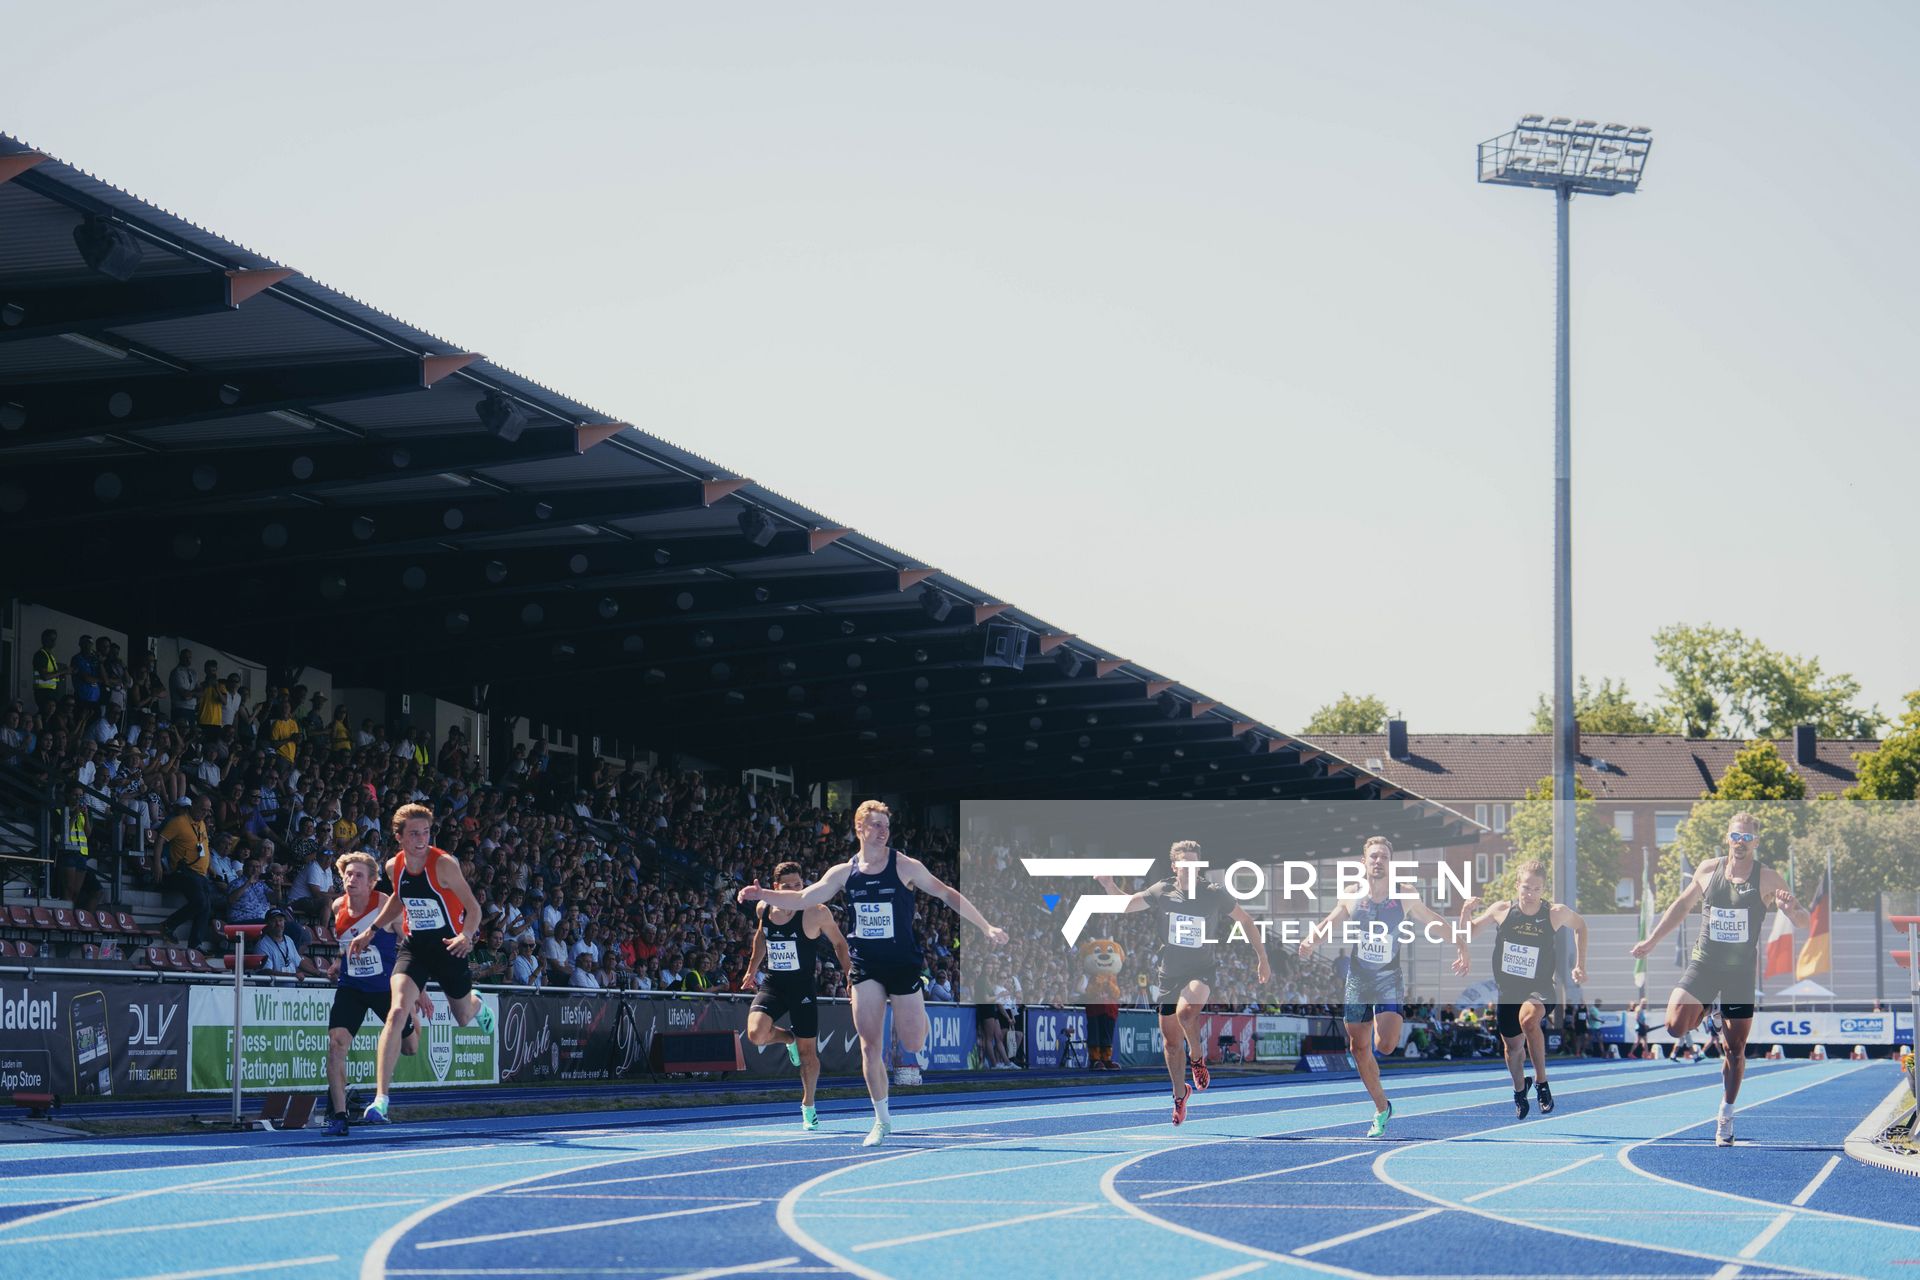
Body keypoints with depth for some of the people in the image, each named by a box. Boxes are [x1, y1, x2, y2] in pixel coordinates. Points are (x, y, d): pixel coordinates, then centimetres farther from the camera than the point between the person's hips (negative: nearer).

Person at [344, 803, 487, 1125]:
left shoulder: (444, 864, -19)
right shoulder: (394, 867, -5)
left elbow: (473, 908, -17)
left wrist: (466, 935, -37)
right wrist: (371, 931, 14)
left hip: (448, 948, -2)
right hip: (413, 947, 2)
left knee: (464, 1019, 18)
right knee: (397, 1012, -20)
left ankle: (475, 1003, 62)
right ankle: (381, 1098, -22)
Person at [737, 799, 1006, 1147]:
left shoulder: (905, 867, -4)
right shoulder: (844, 873, 4)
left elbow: (947, 894, -2)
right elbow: (802, 899, 8)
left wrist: (986, 927, -6)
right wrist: (762, 894, -6)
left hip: (903, 964, -2)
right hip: (865, 967, 2)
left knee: (914, 1046, -3)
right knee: (870, 1046, -4)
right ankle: (882, 1119, 5)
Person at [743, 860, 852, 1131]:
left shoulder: (816, 913, -12)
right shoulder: (763, 909, -1)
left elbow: (839, 943, 2)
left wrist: (850, 975, -5)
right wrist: (753, 966, 18)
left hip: (802, 987, -2)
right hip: (772, 984, 2)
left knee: (808, 1052, 3)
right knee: (756, 1034, -23)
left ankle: (808, 1105, 27)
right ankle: (789, 1039, 14)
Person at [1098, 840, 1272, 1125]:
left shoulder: (1214, 894, -8)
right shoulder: (1162, 892, -2)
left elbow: (1246, 921, 4)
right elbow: (1125, 905, 6)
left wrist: (1262, 958, 5)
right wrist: (1108, 885, -13)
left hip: (1203, 970, -3)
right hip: (1169, 973, 3)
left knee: (1186, 1012, -34)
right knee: (1171, 1041, 9)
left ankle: (1197, 1056, -5)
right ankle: (1179, 1094, 31)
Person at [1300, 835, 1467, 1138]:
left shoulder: (1405, 902, -3)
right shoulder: (1351, 902, 2)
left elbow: (1440, 926, 4)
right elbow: (1324, 926, 10)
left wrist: (1460, 948, -10)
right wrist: (1309, 940, -11)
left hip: (1388, 980, -3)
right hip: (1357, 981, 3)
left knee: (1385, 1045, -24)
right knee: (1359, 1049, 6)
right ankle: (1382, 1109, 22)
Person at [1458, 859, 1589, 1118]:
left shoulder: (1556, 913, -14)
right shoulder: (1502, 910, -11)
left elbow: (1580, 925, 9)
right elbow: (1469, 930, 4)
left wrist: (1580, 965, 6)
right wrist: (1466, 913, -17)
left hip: (1539, 988, -3)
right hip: (1507, 988, 3)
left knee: (1528, 1018, -35)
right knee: (1513, 1046, 14)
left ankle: (1541, 1081, -17)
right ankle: (1519, 1090, 47)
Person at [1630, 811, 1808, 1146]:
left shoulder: (1767, 878, -7)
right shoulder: (1708, 870, 0)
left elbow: (1805, 922, -8)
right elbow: (1682, 906, 16)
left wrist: (1791, 909, -32)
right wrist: (1651, 940, 16)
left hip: (1741, 970, -1)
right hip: (1704, 962, 1)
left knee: (1735, 1048, 2)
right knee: (1676, 1026, -17)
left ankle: (1726, 1116, 17)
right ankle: (1702, 1018, 19)